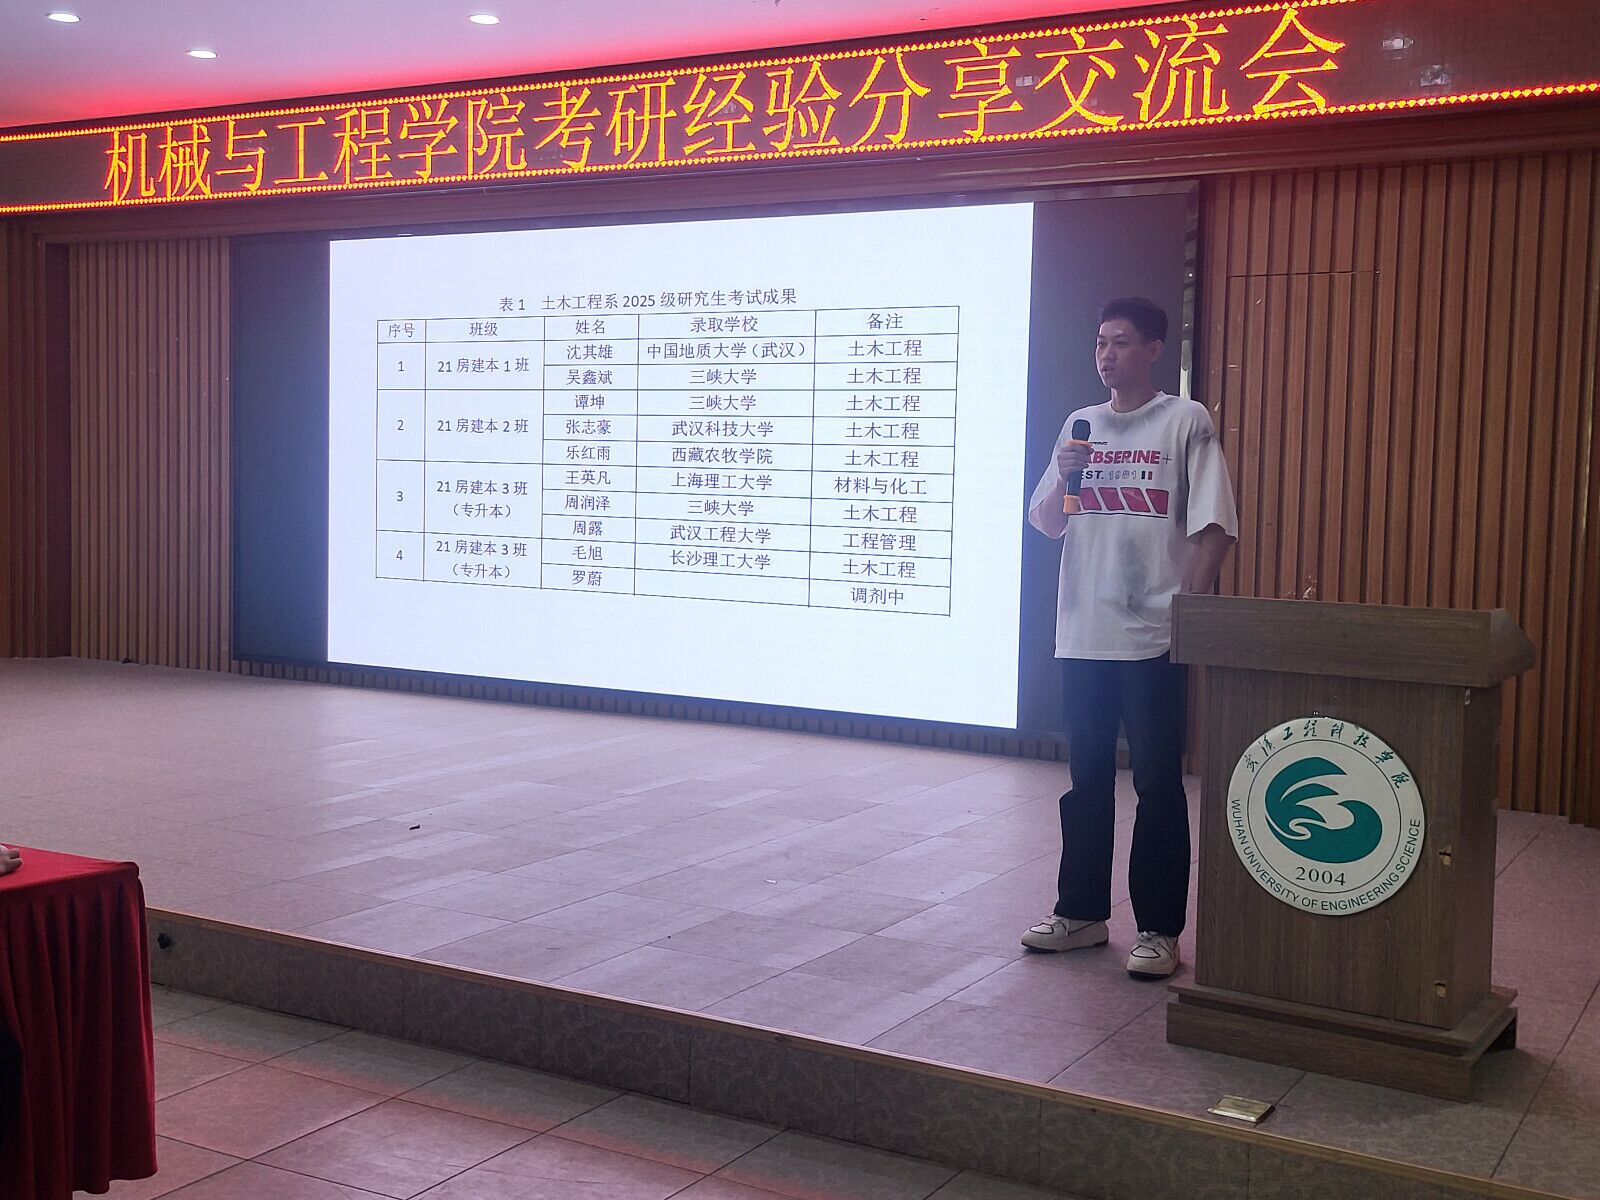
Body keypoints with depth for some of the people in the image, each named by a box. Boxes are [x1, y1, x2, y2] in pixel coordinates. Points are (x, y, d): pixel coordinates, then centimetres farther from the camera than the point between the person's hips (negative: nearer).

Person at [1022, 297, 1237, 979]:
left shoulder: (1185, 423, -1)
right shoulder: (1080, 426, 13)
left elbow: (1214, 526, -6)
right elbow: (1044, 524, 15)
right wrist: (1061, 475, -4)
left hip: (1153, 637, -5)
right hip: (1083, 634, 5)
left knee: (1158, 783, 0)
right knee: (1087, 777, 12)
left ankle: (1159, 929, 8)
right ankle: (1080, 911, 23)